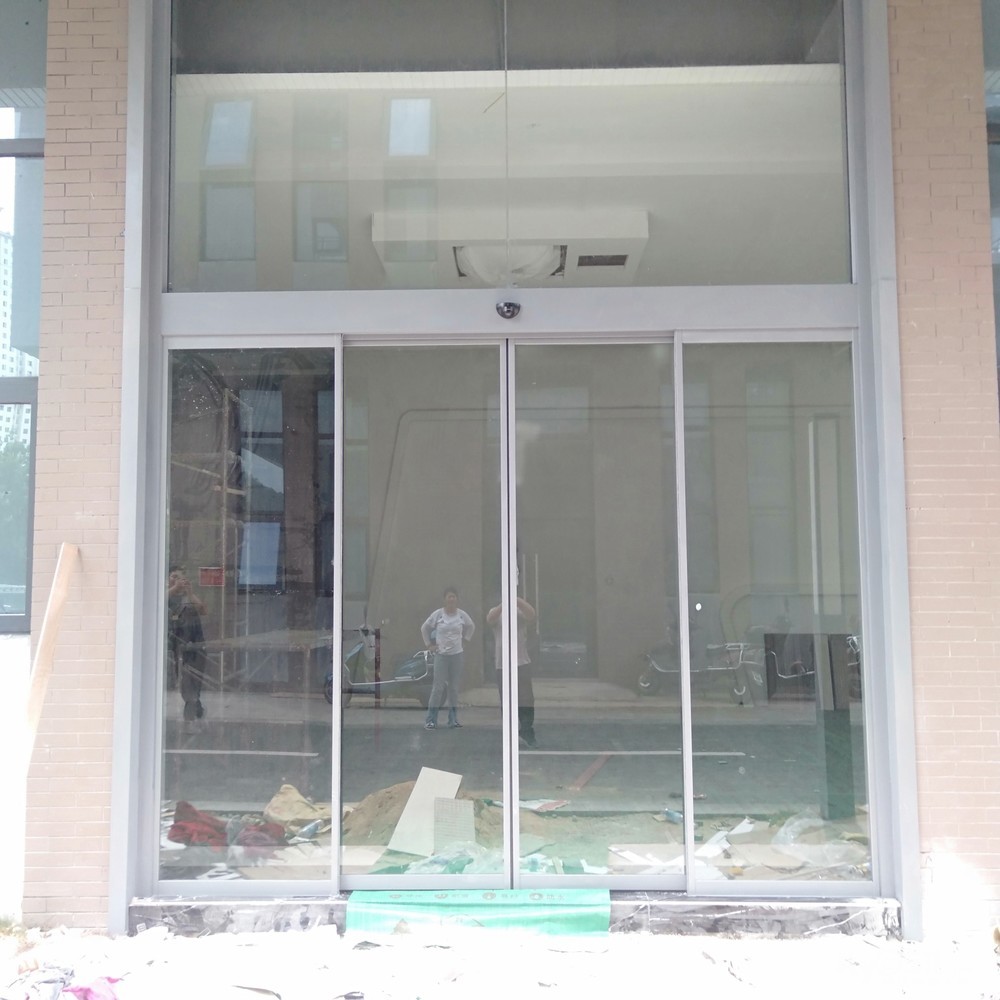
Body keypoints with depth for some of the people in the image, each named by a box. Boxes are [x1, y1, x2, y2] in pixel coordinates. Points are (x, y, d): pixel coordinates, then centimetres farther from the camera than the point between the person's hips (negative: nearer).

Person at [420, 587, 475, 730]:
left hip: (457, 654, 2)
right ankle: (430, 719, 0)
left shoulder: (462, 615, 0)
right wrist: (429, 645, 1)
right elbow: (424, 628, 5)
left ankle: (453, 719, 15)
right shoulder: (437, 614, -6)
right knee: (438, 687, -5)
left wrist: (465, 639, 11)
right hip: (441, 654, -2)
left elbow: (471, 626, 19)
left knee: (453, 687, 8)